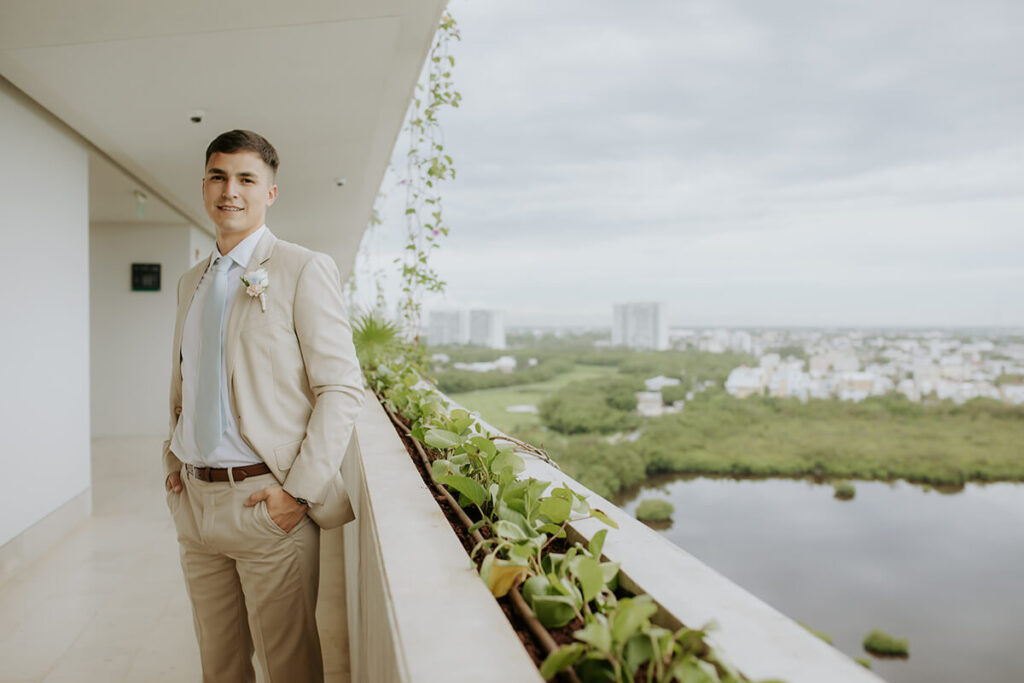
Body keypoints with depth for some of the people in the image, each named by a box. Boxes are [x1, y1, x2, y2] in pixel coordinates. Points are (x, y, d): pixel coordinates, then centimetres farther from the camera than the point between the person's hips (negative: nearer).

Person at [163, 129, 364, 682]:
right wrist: (173, 461, 9)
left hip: (266, 500, -6)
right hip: (194, 500, 6)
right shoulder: (190, 283, 13)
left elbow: (341, 390, -13)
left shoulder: (304, 270, -8)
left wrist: (299, 491, -17)